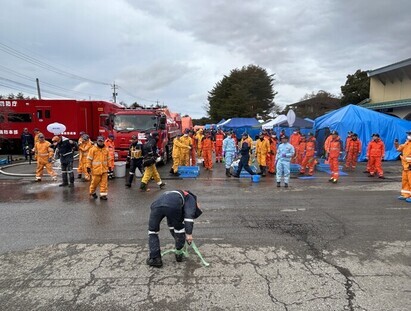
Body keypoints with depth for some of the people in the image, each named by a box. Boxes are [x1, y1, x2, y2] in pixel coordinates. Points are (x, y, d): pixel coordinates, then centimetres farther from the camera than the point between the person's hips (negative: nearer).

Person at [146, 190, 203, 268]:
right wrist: (189, 233, 5)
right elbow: (189, 215, 7)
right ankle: (179, 254, 32)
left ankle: (155, 259, 23)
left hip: (156, 204, 5)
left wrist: (177, 238, 59)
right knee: (179, 228, 23)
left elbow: (170, 223, 53)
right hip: (173, 206, -5)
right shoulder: (191, 198, 29)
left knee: (153, 232, 24)